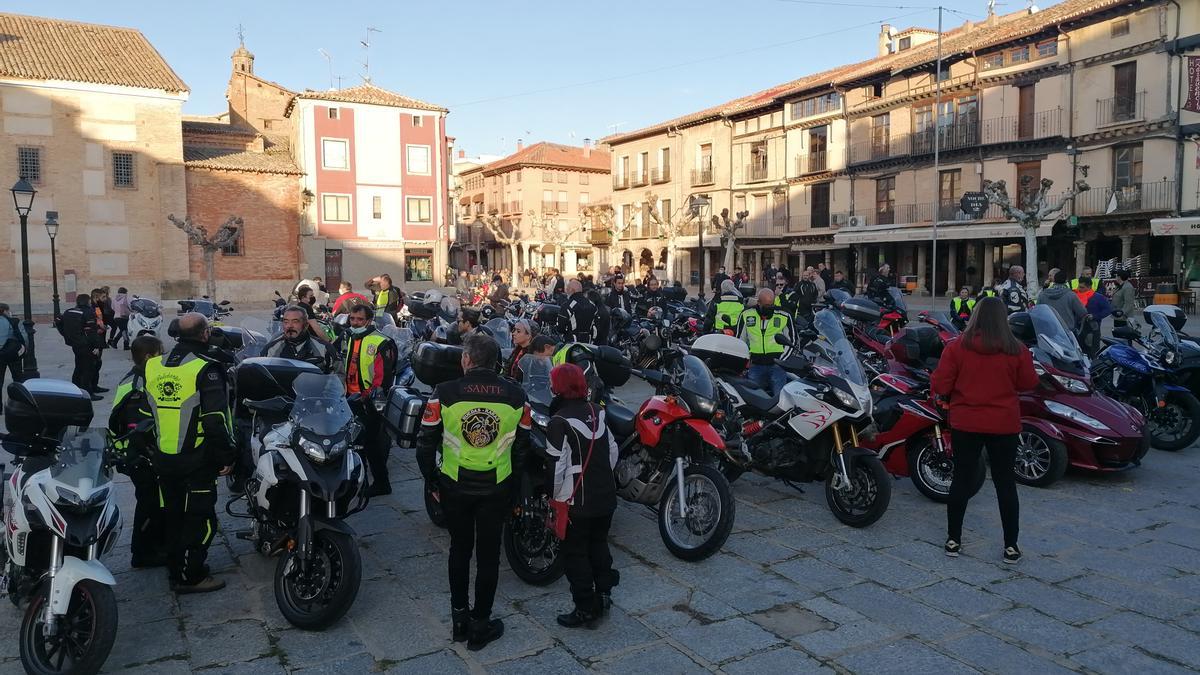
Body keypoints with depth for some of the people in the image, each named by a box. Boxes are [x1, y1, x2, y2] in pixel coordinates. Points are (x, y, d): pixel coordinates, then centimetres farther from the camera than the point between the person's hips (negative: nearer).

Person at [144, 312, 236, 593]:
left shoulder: (152, 367, 4)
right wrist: (226, 456, -13)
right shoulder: (205, 370, -18)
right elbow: (215, 421, -20)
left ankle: (175, 568, 31)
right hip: (196, 461, -7)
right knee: (200, 518, 3)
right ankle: (190, 576, 7)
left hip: (162, 459, 7)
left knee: (172, 515, 19)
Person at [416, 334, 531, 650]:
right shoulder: (516, 396, -5)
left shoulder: (444, 393, -12)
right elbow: (522, 447, 1)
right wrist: (514, 487, 14)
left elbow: (425, 444, -7)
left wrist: (432, 478, 9)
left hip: (455, 485, 0)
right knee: (488, 554, 13)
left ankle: (459, 618, 30)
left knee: (460, 549, 19)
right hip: (498, 488, 0)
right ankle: (480, 626, 22)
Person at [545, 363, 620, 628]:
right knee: (599, 544, 22)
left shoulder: (559, 422, -17)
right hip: (606, 496, 7)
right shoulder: (597, 412, 4)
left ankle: (586, 610, 11)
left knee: (575, 553, 6)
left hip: (578, 502, -7)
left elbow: (556, 467, -16)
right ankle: (603, 594, 29)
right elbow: (613, 450, 11)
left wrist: (554, 496, -3)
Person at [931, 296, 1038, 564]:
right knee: (1005, 482, 10)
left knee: (962, 480, 10)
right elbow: (1028, 383, 4)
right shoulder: (1016, 350, -9)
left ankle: (953, 540, 17)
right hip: (1004, 426, 0)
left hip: (965, 424, 0)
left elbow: (940, 386, -9)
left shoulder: (956, 347, -11)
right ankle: (1011, 545, 16)